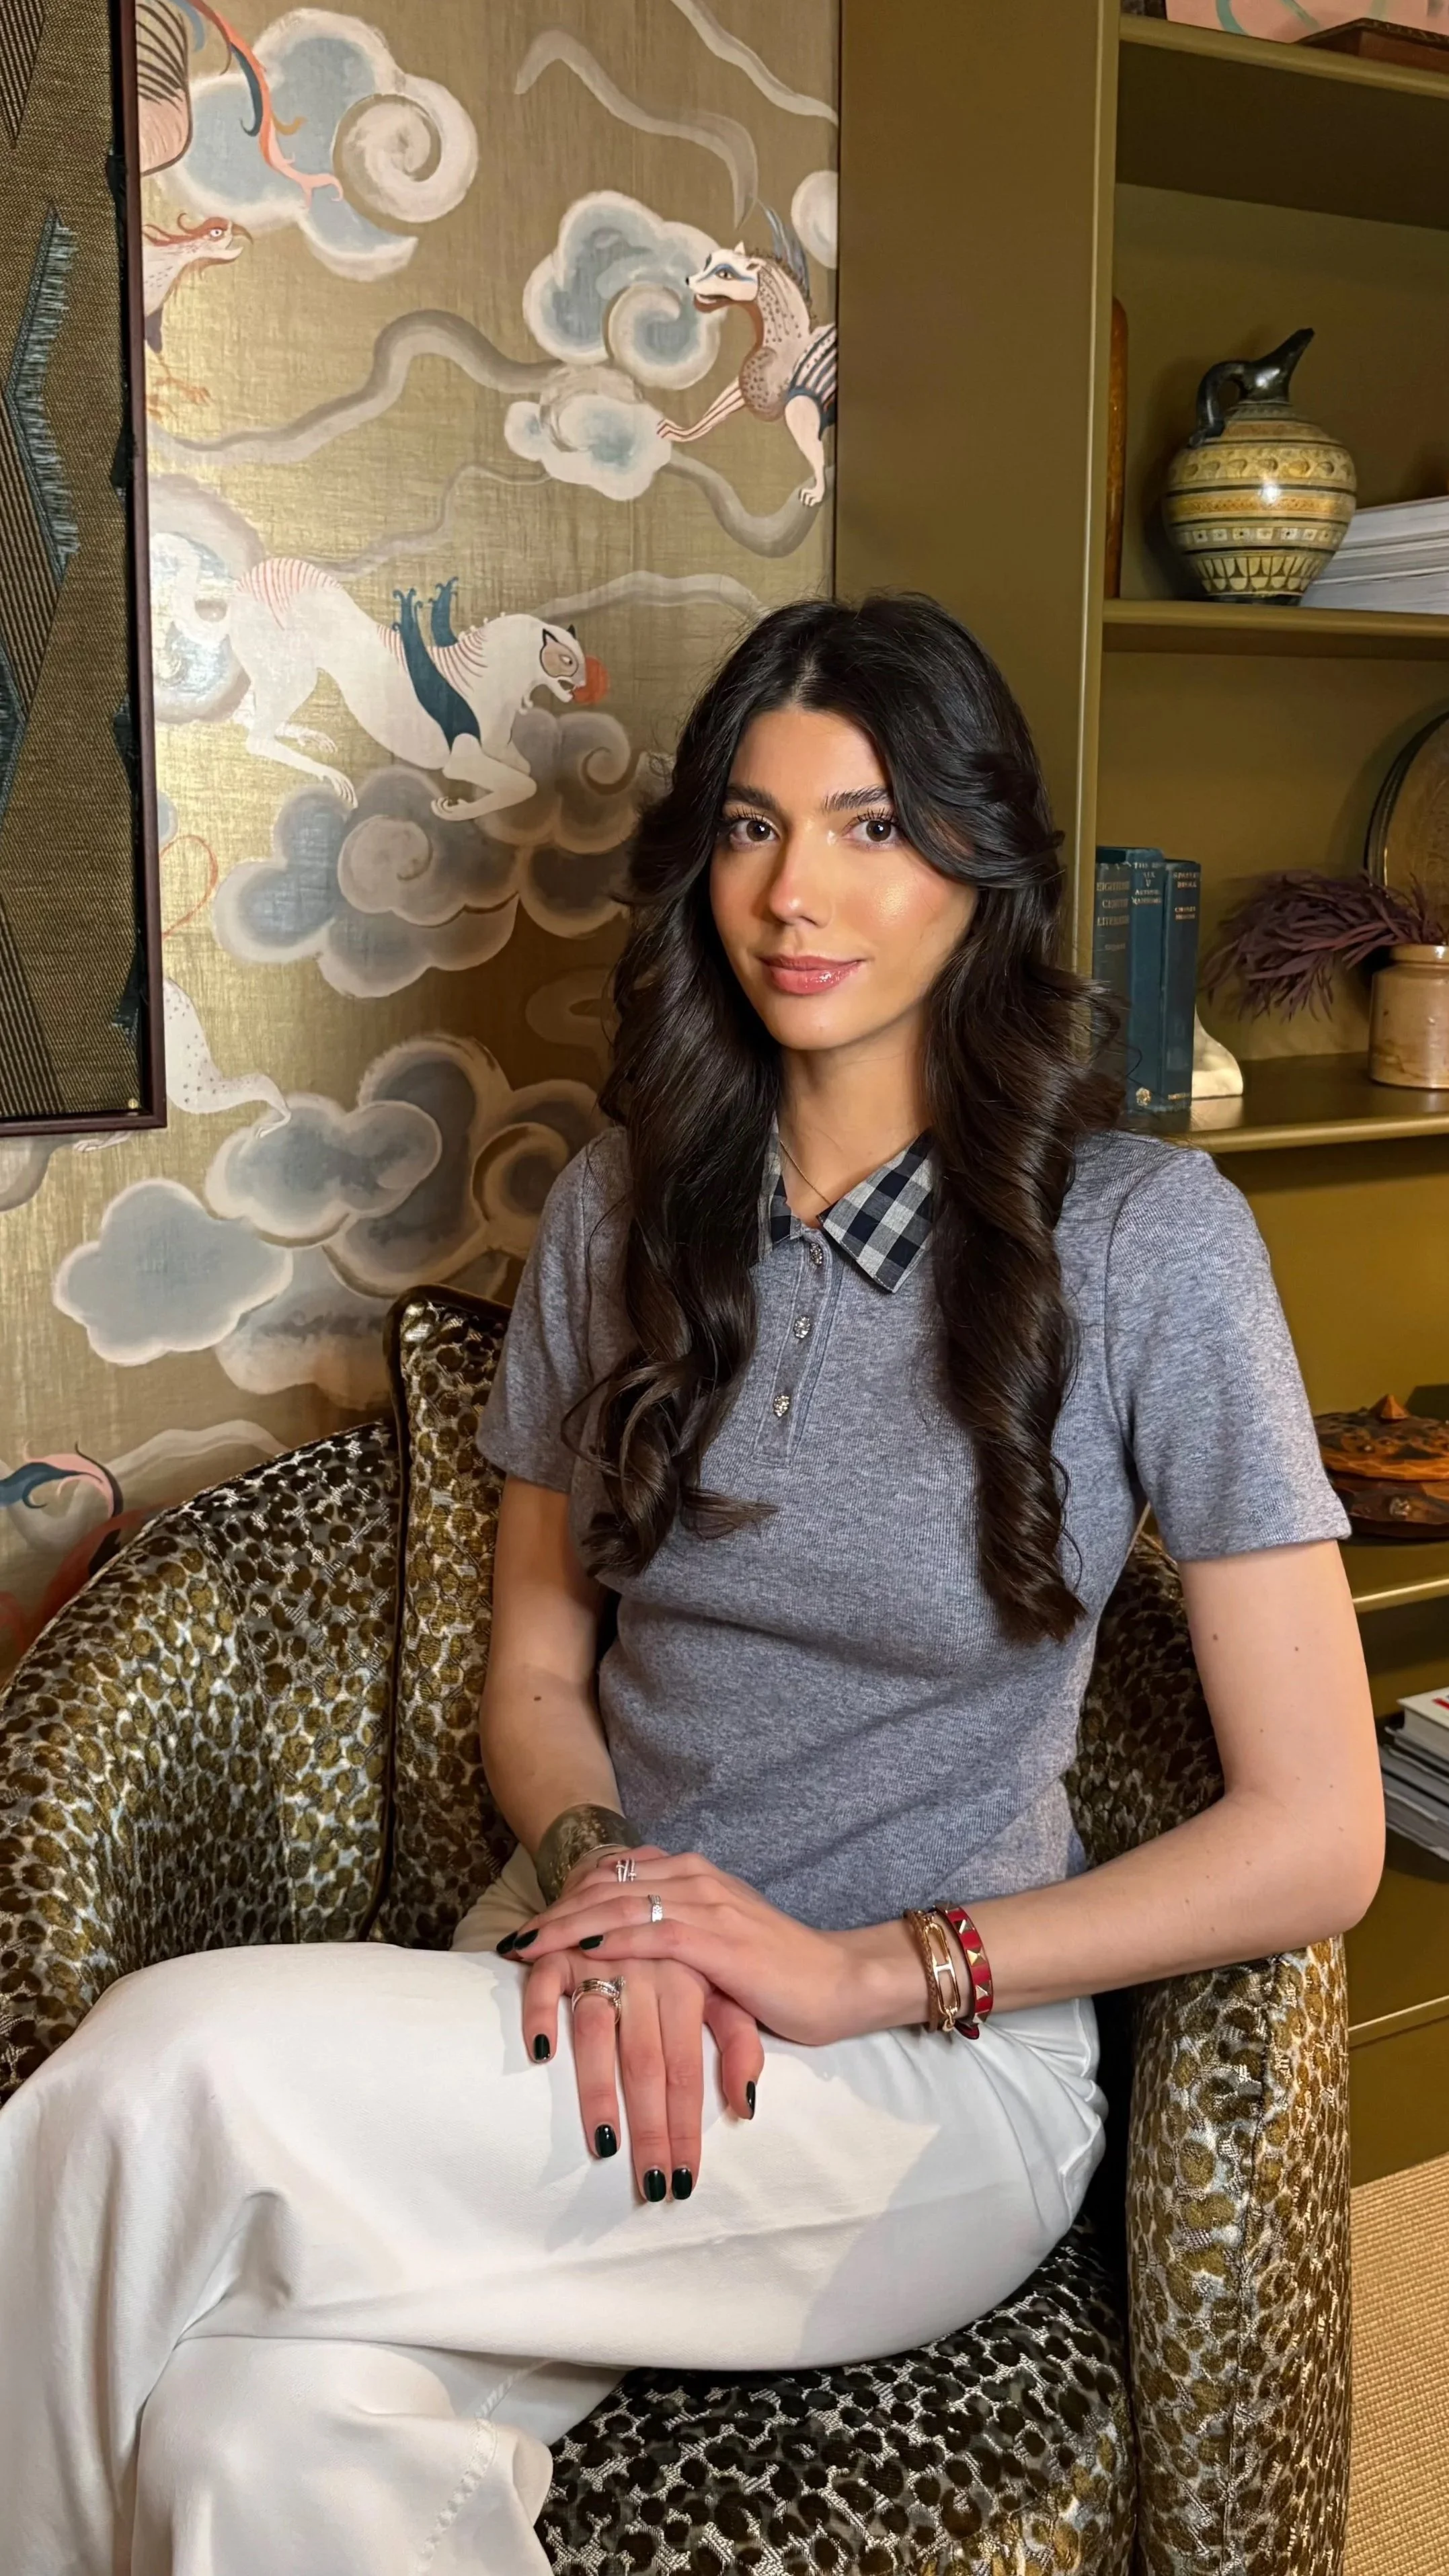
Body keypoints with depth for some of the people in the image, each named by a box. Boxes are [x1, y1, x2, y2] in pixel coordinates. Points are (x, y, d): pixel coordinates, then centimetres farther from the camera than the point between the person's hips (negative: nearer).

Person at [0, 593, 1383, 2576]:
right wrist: (603, 1883, -10)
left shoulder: (1146, 1238, -8)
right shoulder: (623, 1211, 6)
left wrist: (869, 1967, -14)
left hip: (942, 2068, -3)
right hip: (595, 1986, 3)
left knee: (173, 2061, -27)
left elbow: (1317, 1837, -8)